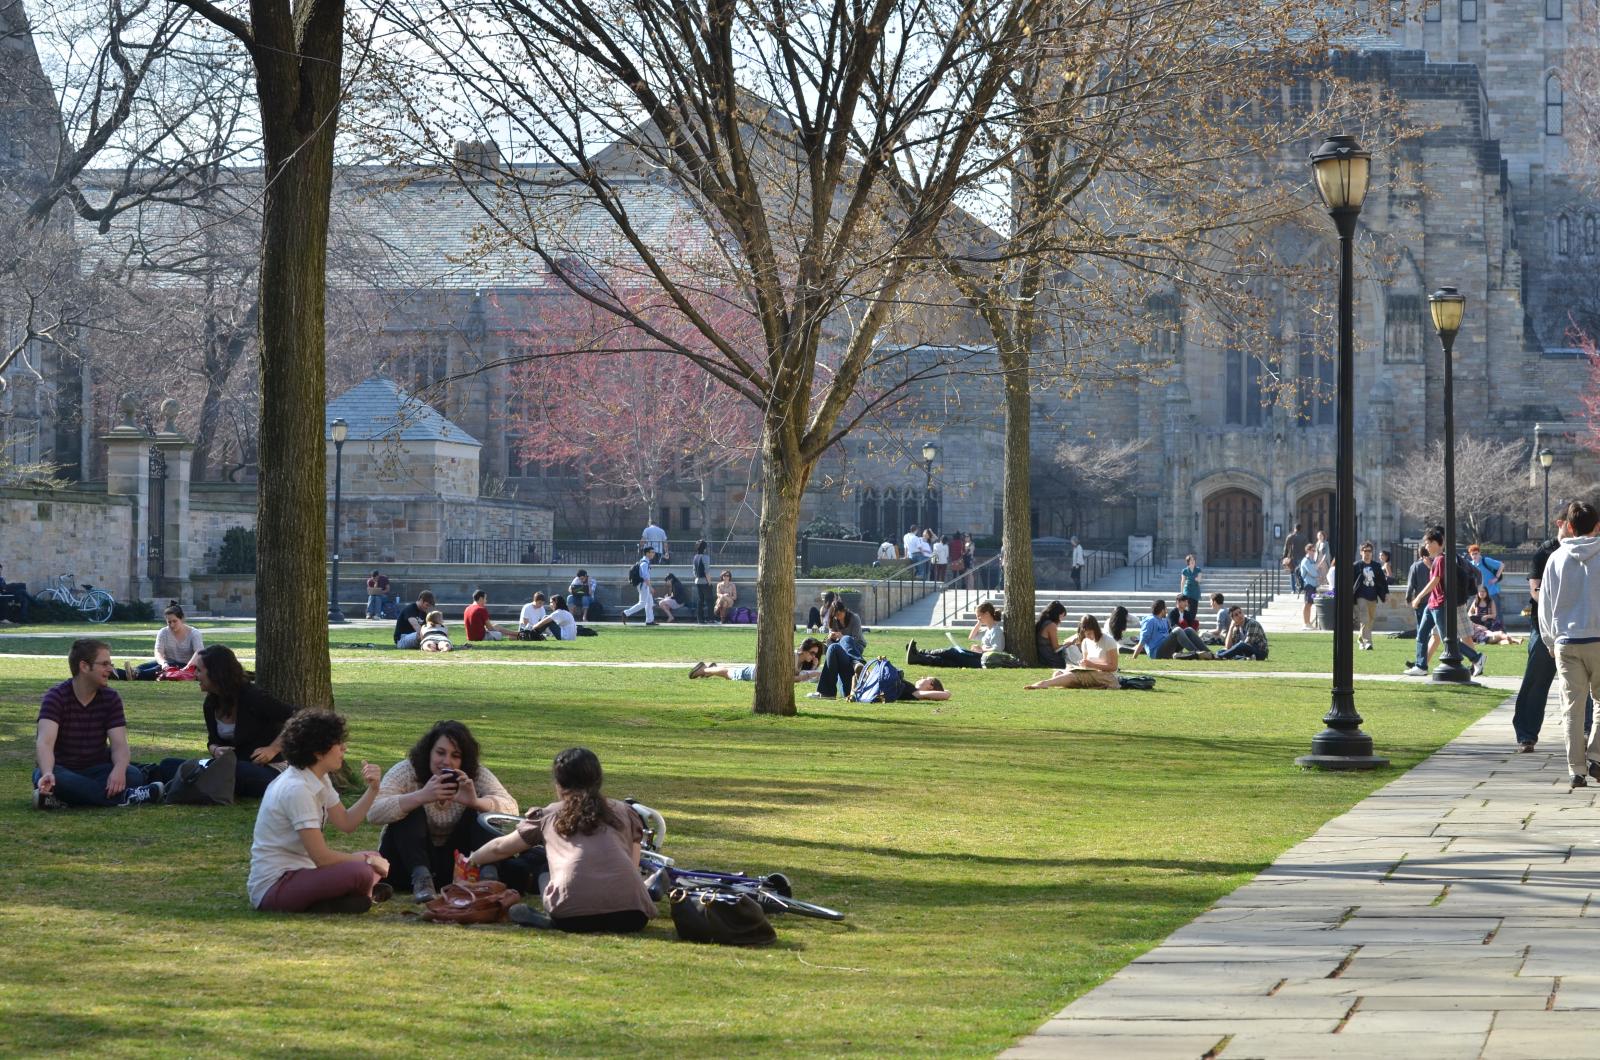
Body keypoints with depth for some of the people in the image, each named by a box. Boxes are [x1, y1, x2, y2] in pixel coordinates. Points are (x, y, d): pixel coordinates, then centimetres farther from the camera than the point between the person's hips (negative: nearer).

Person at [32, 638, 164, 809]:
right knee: (48, 778, -39)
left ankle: (62, 800, -33)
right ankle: (124, 797, -35)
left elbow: (119, 744, -11)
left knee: (133, 775, -27)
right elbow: (45, 742, -28)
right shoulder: (56, 697, -13)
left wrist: (119, 769, -36)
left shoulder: (111, 699, 0)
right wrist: (47, 774, -49)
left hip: (96, 770, 3)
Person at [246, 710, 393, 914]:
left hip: (298, 871, 11)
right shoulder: (297, 790, -21)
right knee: (360, 872, -29)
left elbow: (346, 823, 13)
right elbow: (321, 857, -22)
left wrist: (372, 789, 1)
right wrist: (366, 859, -9)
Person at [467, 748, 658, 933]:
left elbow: (500, 848, 35)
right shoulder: (624, 812, 23)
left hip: (571, 916, -1)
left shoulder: (549, 815, 23)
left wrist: (469, 862, 54)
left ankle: (550, 919, 3)